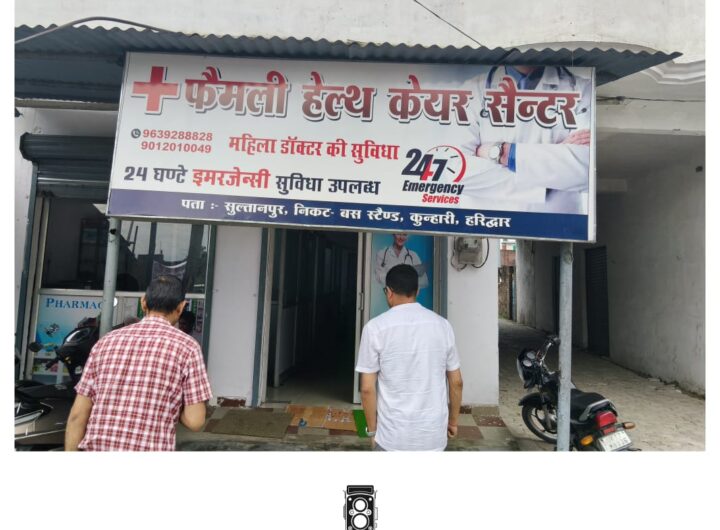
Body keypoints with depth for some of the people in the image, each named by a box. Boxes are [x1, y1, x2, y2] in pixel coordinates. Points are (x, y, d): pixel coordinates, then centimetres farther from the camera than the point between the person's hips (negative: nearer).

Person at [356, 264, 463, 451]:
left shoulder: (375, 327, -12)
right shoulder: (442, 325, -2)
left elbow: (367, 388, -11)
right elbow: (456, 382, 4)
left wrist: (372, 430, 3)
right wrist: (453, 421, 18)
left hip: (393, 436, -3)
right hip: (433, 434, 3)